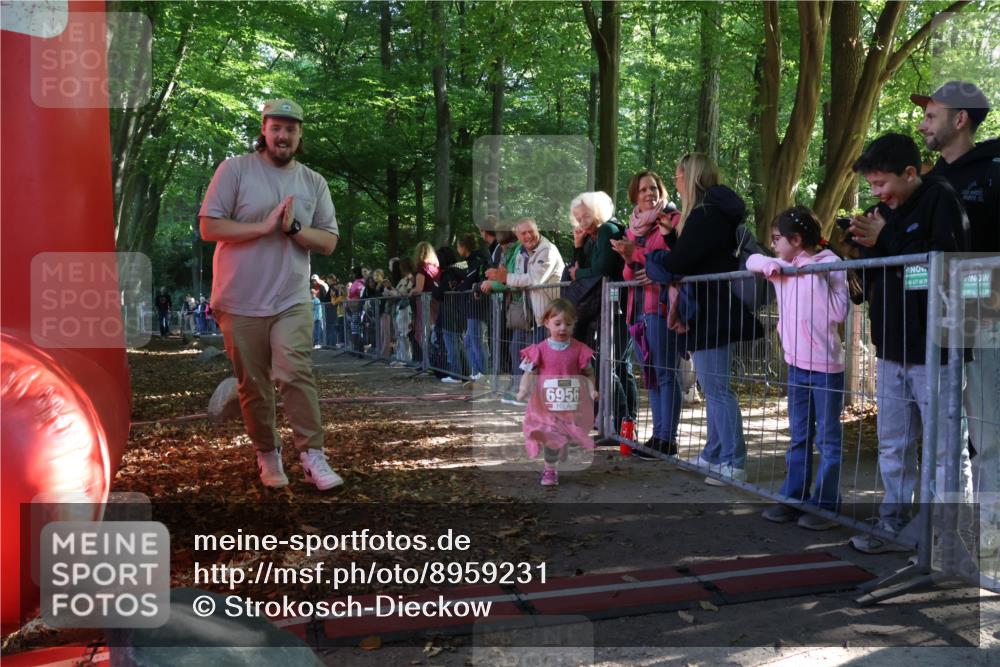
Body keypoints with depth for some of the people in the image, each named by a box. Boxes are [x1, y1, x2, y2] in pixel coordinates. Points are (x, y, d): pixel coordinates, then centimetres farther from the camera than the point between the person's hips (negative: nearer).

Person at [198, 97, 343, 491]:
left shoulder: (314, 183, 9)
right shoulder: (235, 170, -1)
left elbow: (329, 242, 5)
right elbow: (209, 228, -7)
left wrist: (293, 228, -13)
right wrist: (264, 226, -16)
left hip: (291, 301, 1)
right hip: (240, 301, -1)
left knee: (296, 374, -13)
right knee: (253, 385, 6)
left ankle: (312, 455, -7)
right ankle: (267, 455, 22)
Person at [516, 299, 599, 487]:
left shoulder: (579, 349, -4)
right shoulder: (540, 349, -6)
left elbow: (588, 373, 2)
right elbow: (529, 371, -6)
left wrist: (592, 390, -13)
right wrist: (523, 389, -21)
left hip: (572, 406, 2)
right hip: (546, 406, -1)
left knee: (565, 438, 13)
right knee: (550, 438, 3)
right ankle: (549, 469, 22)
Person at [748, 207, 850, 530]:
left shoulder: (829, 264, -11)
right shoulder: (784, 268, 8)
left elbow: (840, 312, -18)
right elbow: (752, 261, 16)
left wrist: (816, 276, -20)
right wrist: (770, 265, -3)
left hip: (826, 366, -7)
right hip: (797, 364, 7)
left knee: (827, 439, 3)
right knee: (799, 438, 14)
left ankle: (825, 505, 10)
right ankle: (793, 498, 23)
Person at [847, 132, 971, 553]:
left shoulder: (941, 200, -7)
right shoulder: (885, 210, 12)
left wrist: (883, 241, -18)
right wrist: (864, 245, -3)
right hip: (891, 348, 7)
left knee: (945, 449, 1)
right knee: (893, 446, 14)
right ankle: (894, 526, 25)